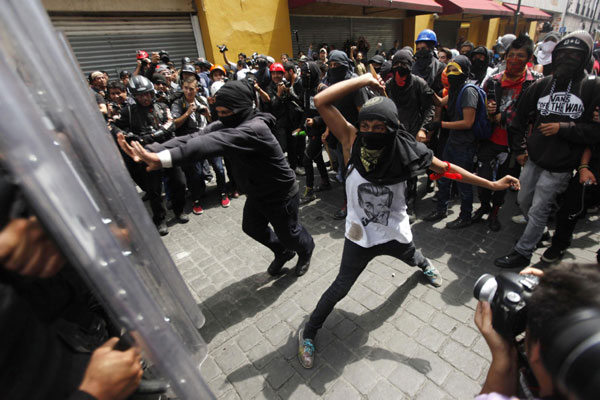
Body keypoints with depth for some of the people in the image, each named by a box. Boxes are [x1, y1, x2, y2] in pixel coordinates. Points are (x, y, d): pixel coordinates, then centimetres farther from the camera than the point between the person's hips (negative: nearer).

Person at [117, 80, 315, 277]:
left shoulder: (255, 128, -34)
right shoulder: (226, 125, -8)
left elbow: (215, 142, -50)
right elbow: (194, 137, -21)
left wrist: (163, 158, -61)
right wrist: (149, 151, -35)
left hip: (280, 195, -8)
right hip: (256, 192, 8)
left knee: (288, 233, 14)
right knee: (252, 228, 24)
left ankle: (306, 250, 51)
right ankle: (283, 252, 51)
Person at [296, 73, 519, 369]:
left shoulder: (405, 150, -19)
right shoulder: (352, 141, -23)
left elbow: (446, 169, -5)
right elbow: (321, 101, -30)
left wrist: (491, 184, -3)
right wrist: (364, 79, -27)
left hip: (396, 231, 3)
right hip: (359, 234, -2)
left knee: (413, 259, 35)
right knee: (340, 288, 8)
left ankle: (425, 266, 75)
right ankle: (308, 333, 31)